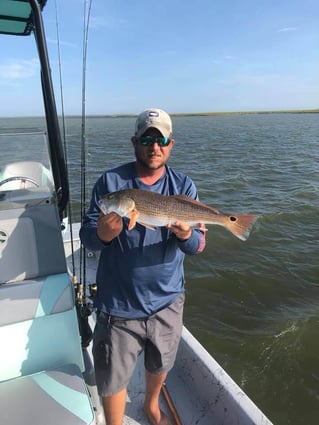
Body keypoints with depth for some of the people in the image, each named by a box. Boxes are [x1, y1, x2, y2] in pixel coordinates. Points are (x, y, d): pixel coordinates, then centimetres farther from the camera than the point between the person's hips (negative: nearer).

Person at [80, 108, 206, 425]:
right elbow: (86, 235, -9)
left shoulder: (184, 186, -5)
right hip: (118, 304, -2)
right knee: (113, 379, 12)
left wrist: (187, 236, -32)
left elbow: (199, 245, -8)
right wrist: (102, 234, -32)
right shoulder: (110, 182, -10)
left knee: (159, 365, 26)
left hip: (167, 300, 3)